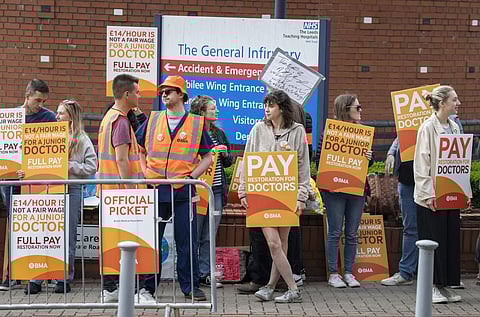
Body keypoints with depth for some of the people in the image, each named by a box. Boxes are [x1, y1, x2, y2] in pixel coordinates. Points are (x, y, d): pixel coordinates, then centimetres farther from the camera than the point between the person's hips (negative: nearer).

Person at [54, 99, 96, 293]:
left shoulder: (82, 139, 2)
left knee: (67, 236, 2)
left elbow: (92, 167, -3)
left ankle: (65, 279, 9)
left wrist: (70, 167, -11)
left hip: (72, 190, -3)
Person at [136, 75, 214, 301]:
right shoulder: (152, 120, 9)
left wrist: (191, 176, -7)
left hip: (183, 190, -2)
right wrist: (144, 173, 4)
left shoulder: (197, 123, 4)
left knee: (187, 241, 1)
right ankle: (147, 286, 17)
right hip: (155, 189, 2)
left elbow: (207, 157, 6)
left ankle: (191, 286, 12)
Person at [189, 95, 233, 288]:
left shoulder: (219, 133, 15)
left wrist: (225, 154, 1)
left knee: (209, 237, 9)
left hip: (217, 190, 6)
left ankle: (204, 274, 16)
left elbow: (229, 162, 22)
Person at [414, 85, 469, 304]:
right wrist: (428, 194, -17)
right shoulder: (427, 127, -10)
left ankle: (443, 286, 18)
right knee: (433, 241, -1)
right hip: (431, 196, -7)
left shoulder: (454, 127, 11)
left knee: (451, 240, 9)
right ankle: (431, 287, 9)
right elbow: (421, 163, -13)